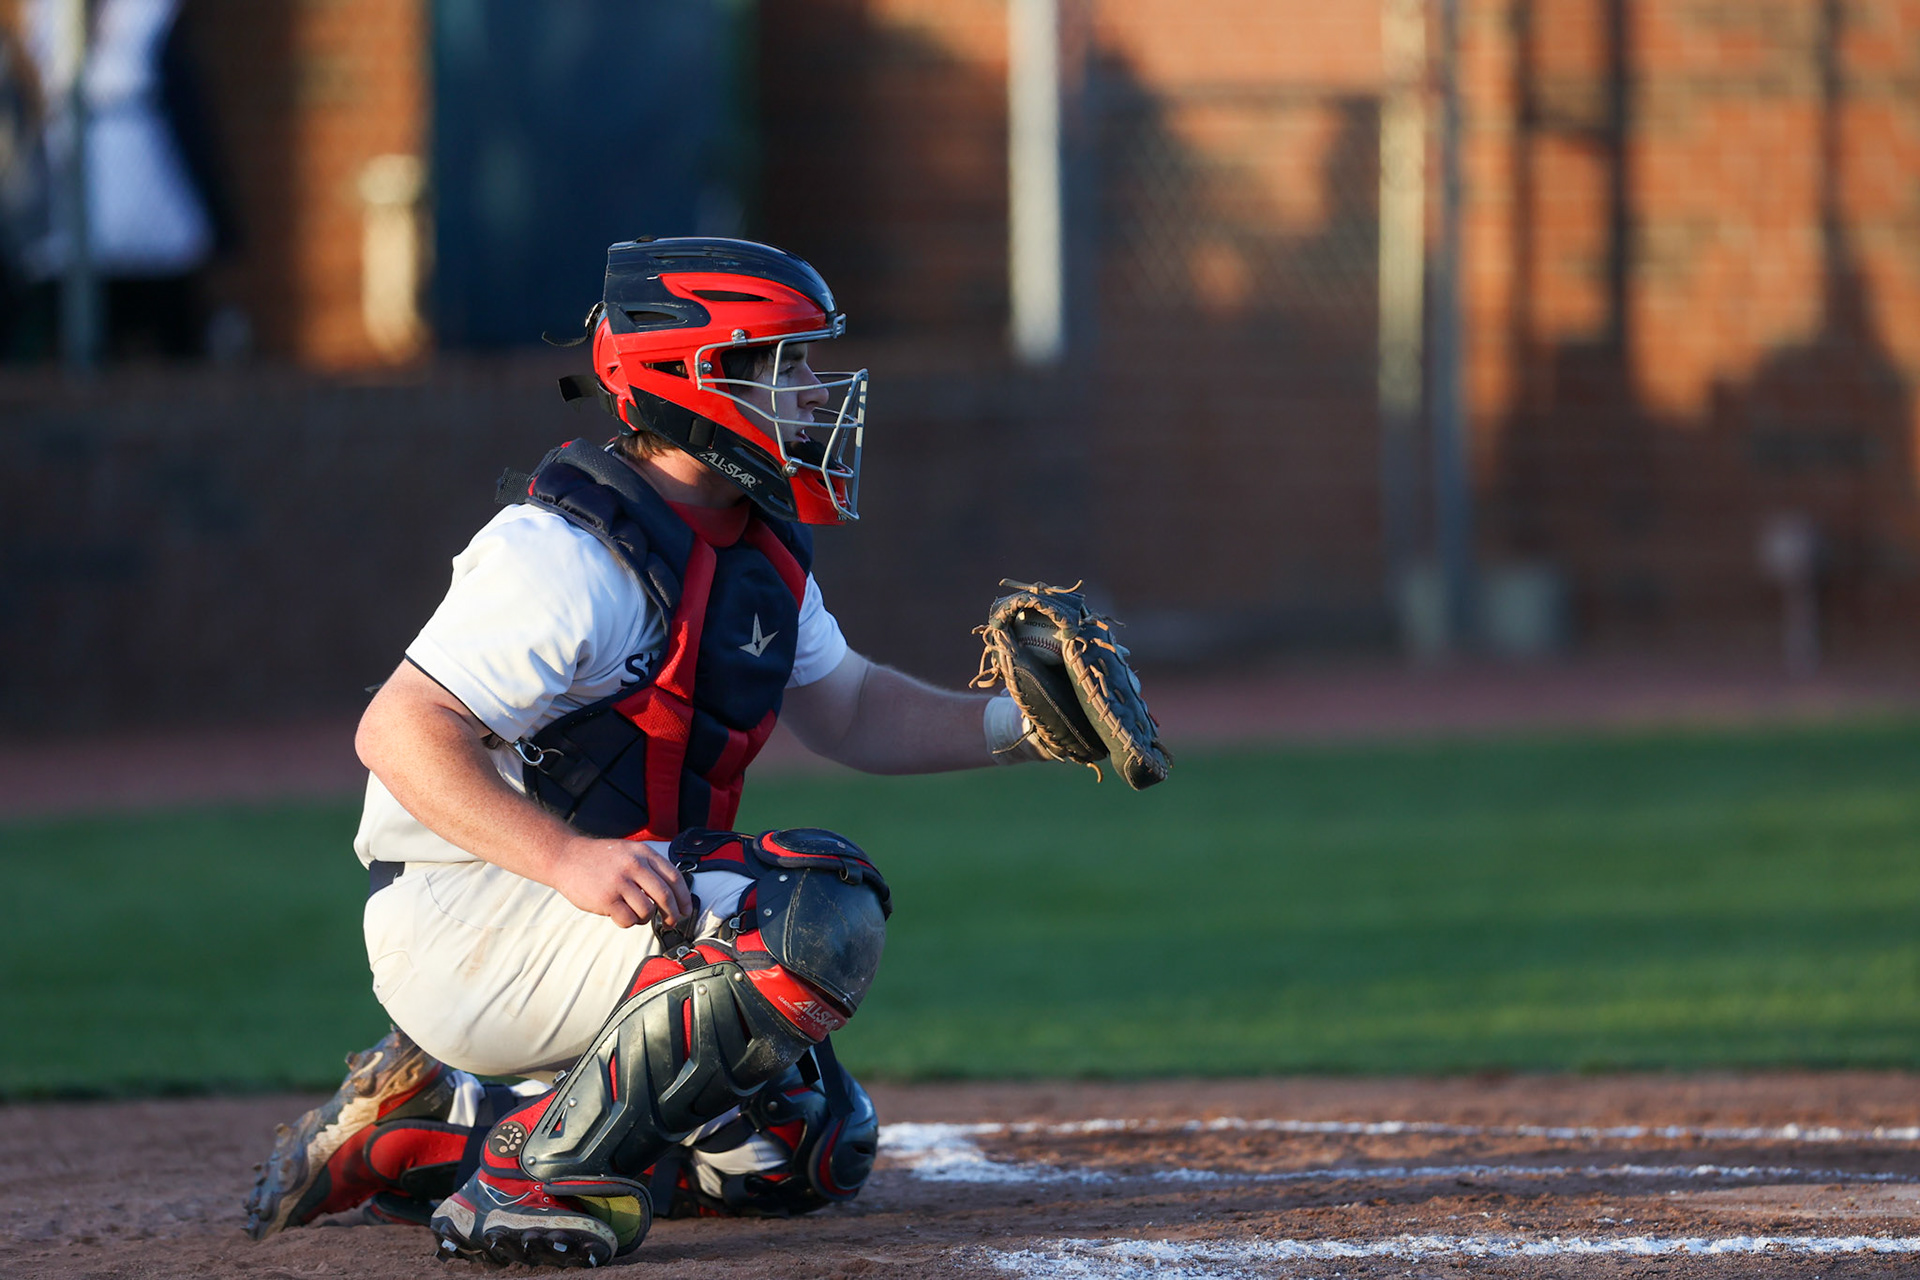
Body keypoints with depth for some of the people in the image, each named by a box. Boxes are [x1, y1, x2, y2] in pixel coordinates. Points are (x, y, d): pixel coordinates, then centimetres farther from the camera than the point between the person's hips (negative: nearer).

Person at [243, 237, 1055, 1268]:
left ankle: (432, 1125, 14)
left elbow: (845, 710, 21)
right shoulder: (573, 551, -20)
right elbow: (399, 730, -26)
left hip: (580, 911, 10)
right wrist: (570, 860, -37)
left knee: (813, 1144, 17)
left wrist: (1008, 727, 4)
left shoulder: (757, 552, 10)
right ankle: (535, 1171, -20)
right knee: (819, 915, -26)